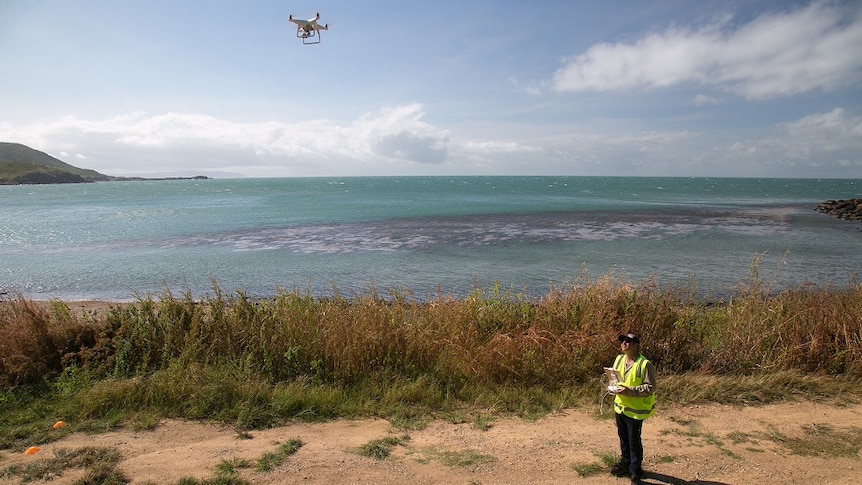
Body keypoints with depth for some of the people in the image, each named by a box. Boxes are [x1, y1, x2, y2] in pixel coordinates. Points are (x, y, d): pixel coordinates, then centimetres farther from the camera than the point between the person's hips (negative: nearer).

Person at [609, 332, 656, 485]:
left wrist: (629, 391, -27)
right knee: (623, 437, 20)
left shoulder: (645, 364, -19)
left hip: (635, 409, -6)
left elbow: (650, 387, -19)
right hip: (619, 406, 6)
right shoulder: (619, 359, 2)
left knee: (634, 441, 5)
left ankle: (635, 471, 20)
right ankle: (625, 463, 38)